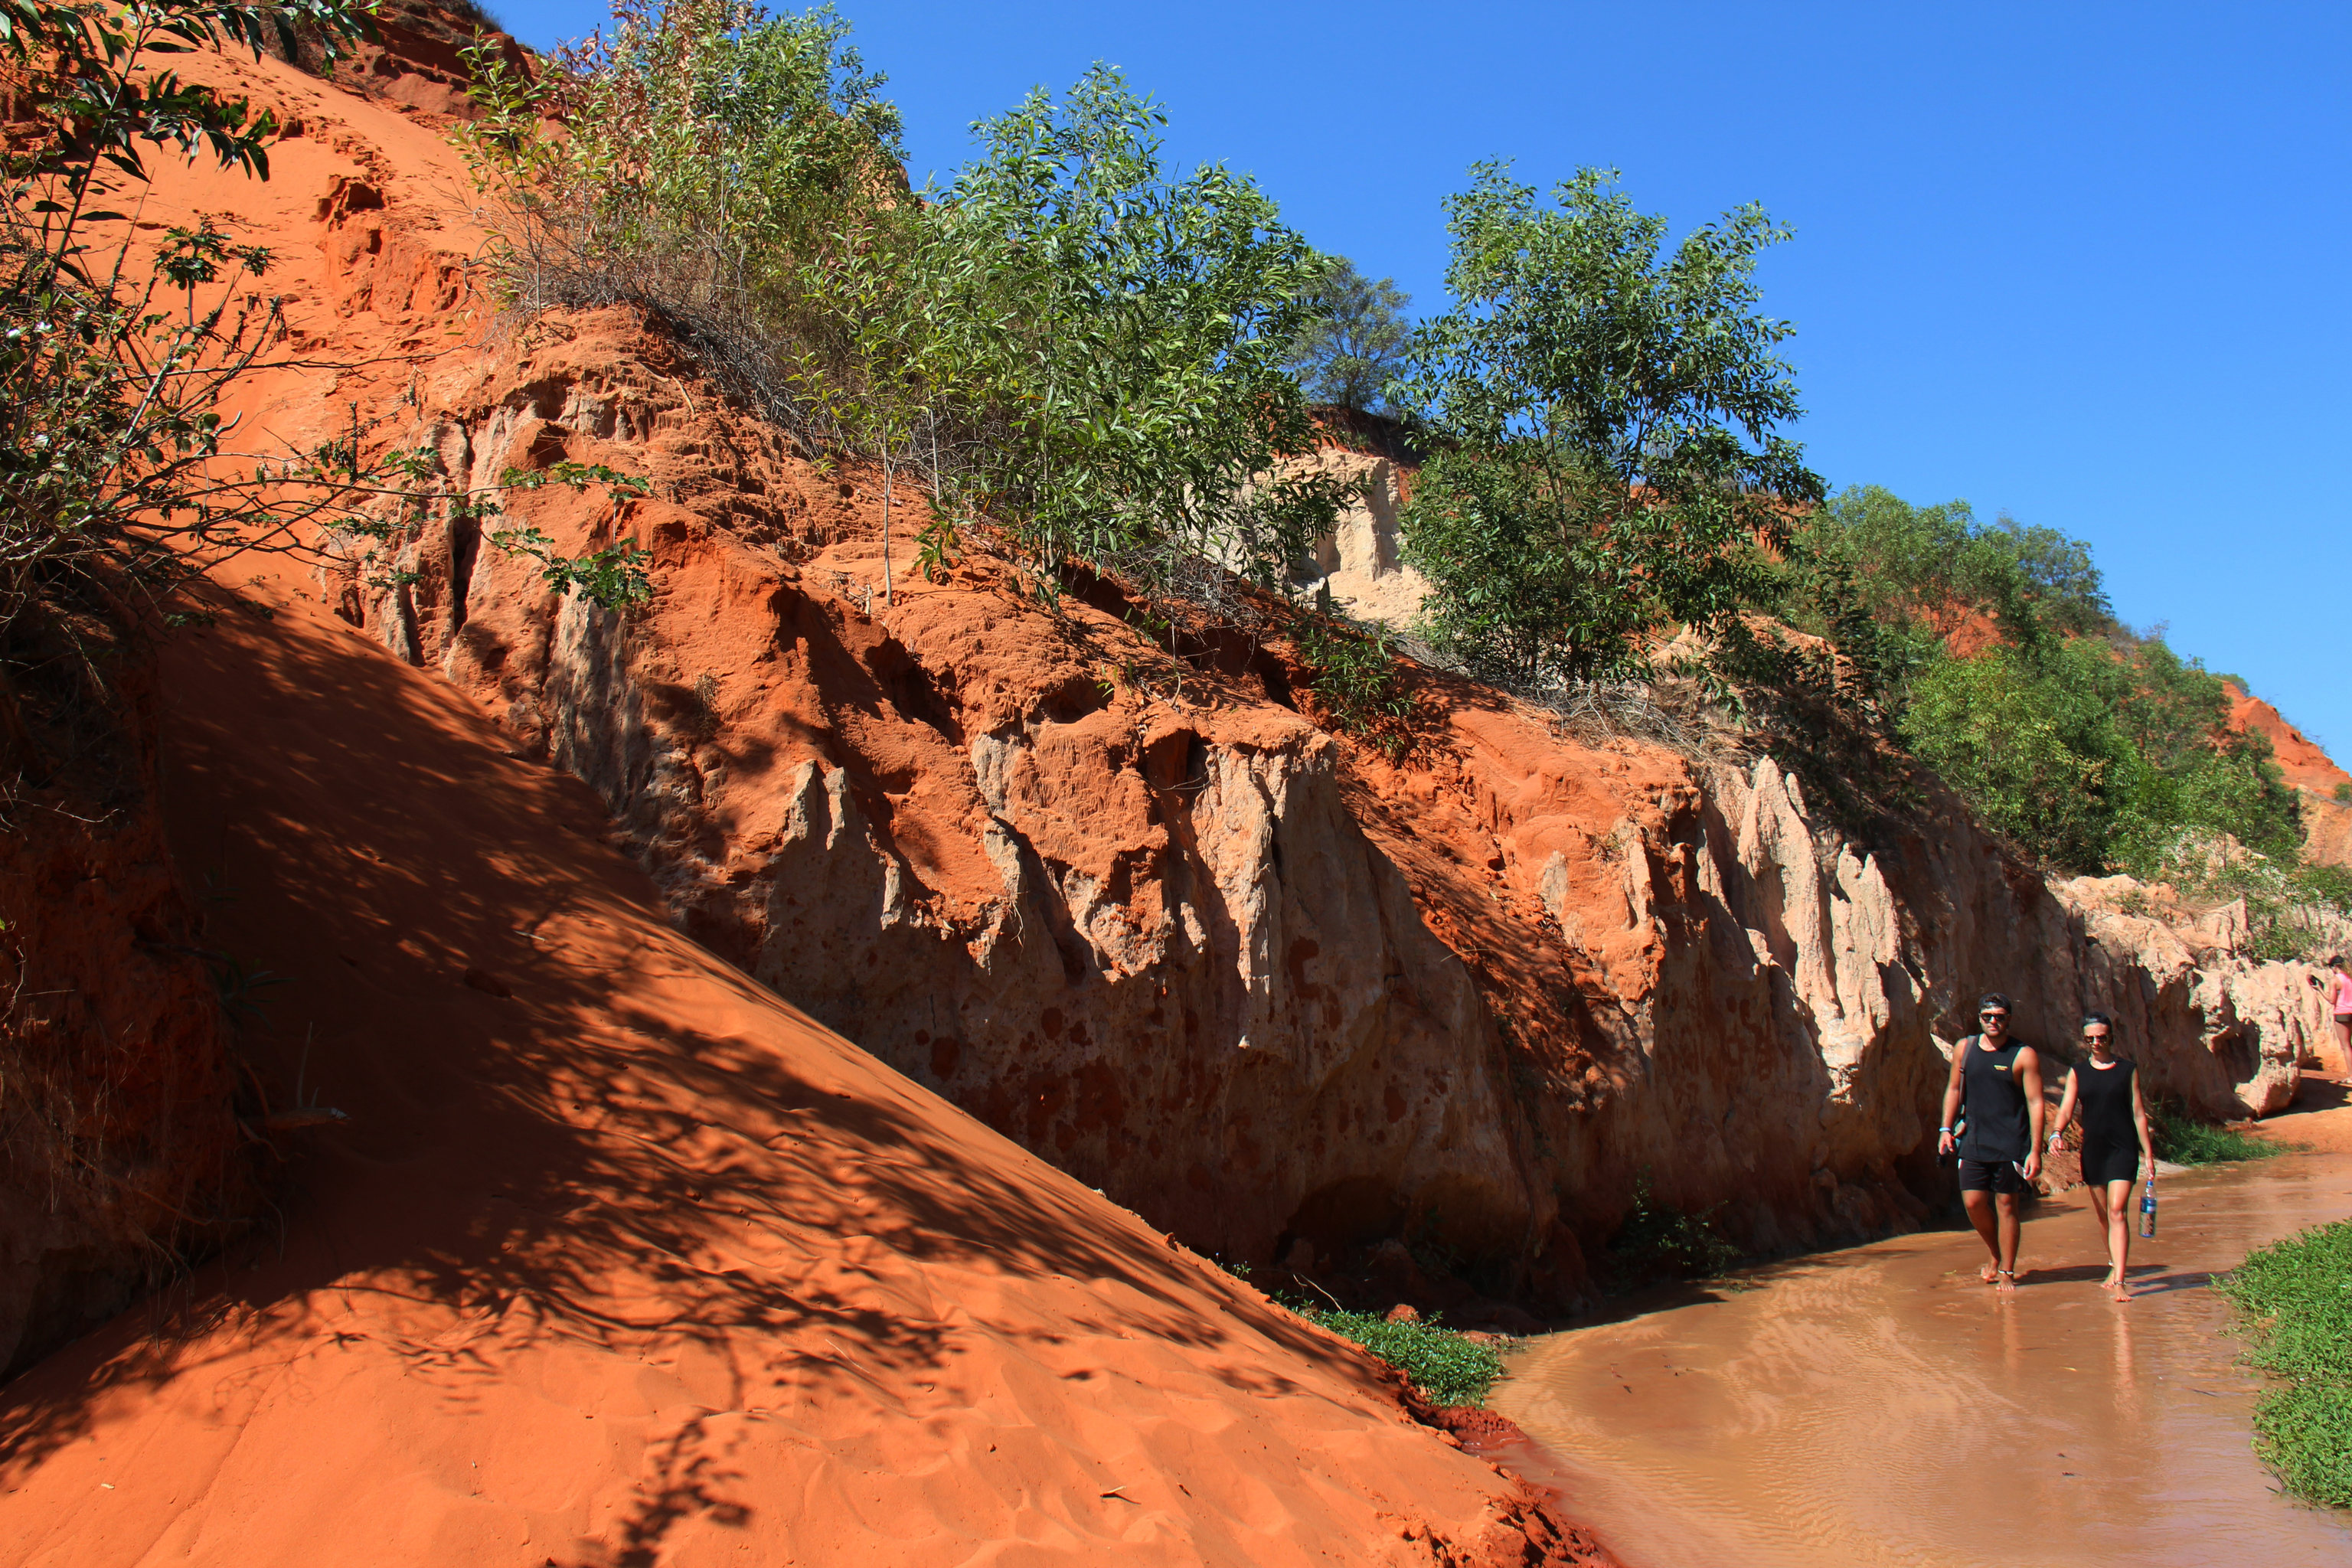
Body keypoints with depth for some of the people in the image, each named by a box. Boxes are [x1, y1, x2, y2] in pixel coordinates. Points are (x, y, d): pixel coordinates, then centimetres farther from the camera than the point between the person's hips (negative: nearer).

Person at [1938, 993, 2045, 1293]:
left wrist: (2035, 1150, -12)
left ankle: (2006, 1271, 11)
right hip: (1975, 1142, 4)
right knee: (1973, 1202, 0)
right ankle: (1996, 1255, 26)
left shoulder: (2024, 1056, -5)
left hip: (2011, 1145, -4)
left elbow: (2035, 1102, -7)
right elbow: (1954, 1089, 17)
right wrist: (1946, 1128, 8)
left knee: (2006, 1205, 0)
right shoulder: (1965, 1049, 7)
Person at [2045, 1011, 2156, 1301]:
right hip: (2092, 1149, 3)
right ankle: (2115, 1268, 28)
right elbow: (2066, 1109, 1)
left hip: (2123, 1149, -3)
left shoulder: (2127, 1071, 3)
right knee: (2102, 1216, 11)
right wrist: (2056, 1133, -19)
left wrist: (2148, 1153, 2)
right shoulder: (2077, 1073, 8)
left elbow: (2138, 1113, 4)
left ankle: (2119, 1282, -17)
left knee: (2117, 1212, -13)